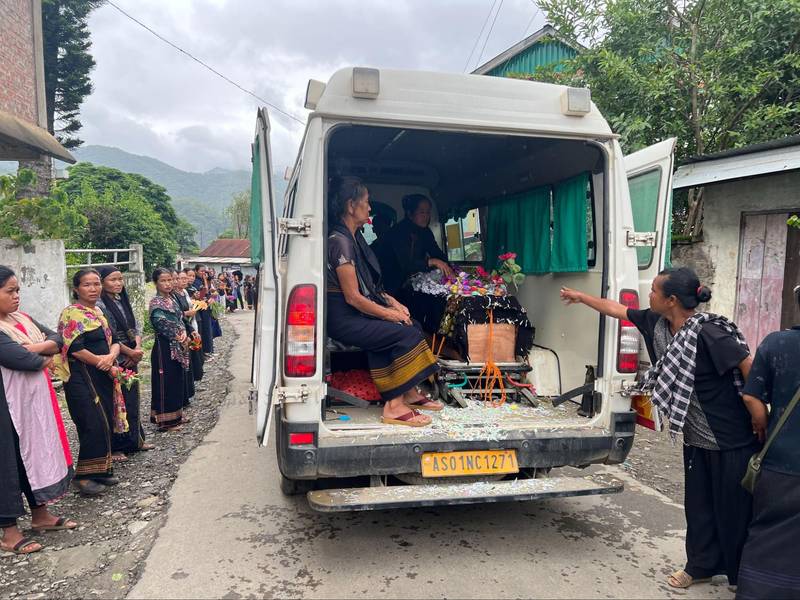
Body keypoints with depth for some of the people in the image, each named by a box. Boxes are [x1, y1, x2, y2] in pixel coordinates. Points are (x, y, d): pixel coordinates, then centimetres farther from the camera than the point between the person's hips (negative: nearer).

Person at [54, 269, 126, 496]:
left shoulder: (98, 312, 14)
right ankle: (84, 475, 5)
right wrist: (103, 362, -11)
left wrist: (112, 355, -12)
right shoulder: (72, 314, -10)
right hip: (82, 378, -8)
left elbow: (113, 341, 10)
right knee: (95, 424, -8)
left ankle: (101, 470, 22)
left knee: (105, 423, 10)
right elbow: (75, 349, -18)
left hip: (103, 377, 8)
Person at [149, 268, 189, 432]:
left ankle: (176, 414, 26)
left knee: (177, 380, 14)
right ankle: (165, 420, 7)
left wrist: (184, 333, -8)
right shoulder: (156, 302, -12)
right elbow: (163, 324, -20)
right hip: (164, 346, -8)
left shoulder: (172, 299, 12)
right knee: (165, 381, -1)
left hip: (178, 346, 8)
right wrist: (179, 337, -15)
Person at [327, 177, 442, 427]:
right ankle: (394, 406, -14)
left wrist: (392, 302, 5)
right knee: (406, 334, -19)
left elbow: (367, 285, 19)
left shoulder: (354, 238, 13)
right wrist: (389, 313, -12)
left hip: (357, 312, 9)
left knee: (411, 326, -2)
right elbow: (353, 297, -20)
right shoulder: (340, 241, -18)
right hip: (344, 319, -9)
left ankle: (409, 393, 2)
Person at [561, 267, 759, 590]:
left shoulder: (708, 332, -25)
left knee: (734, 511, 9)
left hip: (732, 442, -7)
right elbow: (618, 309, 13)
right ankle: (701, 565, 37)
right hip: (697, 440, 7)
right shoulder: (656, 323, -2)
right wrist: (580, 296, 24)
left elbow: (751, 369, -22)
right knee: (698, 506, 18)